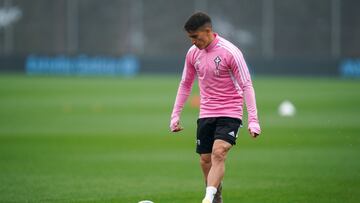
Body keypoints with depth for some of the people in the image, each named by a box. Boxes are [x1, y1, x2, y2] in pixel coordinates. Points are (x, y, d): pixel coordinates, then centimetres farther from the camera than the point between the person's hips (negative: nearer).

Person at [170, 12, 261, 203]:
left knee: (218, 153, -23)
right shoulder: (193, 53, 3)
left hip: (229, 113, -6)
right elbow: (185, 85, 16)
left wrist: (253, 120, -20)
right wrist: (175, 115, 12)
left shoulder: (230, 52, -15)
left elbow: (246, 86, -14)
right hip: (206, 114, 6)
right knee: (205, 160, 4)